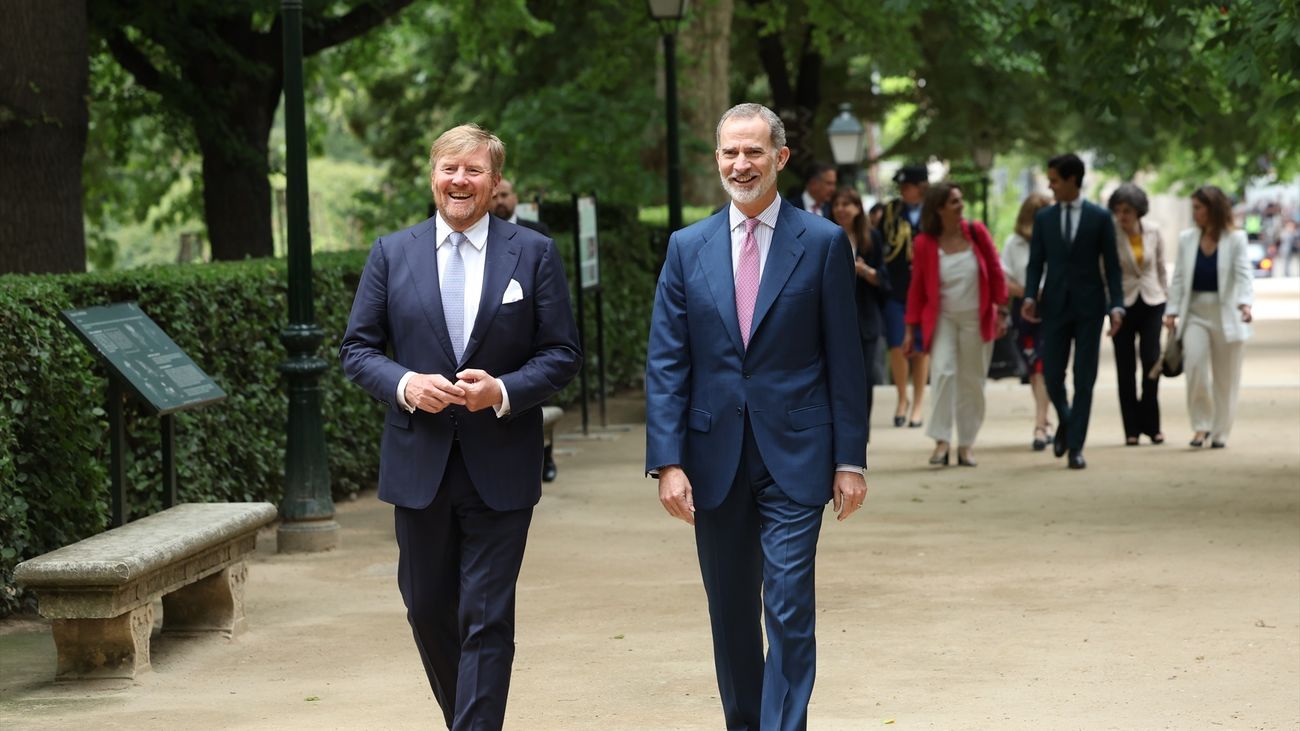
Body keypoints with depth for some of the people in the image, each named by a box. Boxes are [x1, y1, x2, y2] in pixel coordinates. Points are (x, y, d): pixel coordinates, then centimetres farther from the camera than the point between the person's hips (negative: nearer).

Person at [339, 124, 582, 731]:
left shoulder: (534, 254, 2)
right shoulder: (391, 254, 6)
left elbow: (562, 354, 0)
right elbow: (357, 348, 6)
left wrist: (504, 391, -16)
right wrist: (404, 384, -14)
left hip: (500, 468, -2)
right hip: (419, 463, 2)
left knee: (487, 619, -4)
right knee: (428, 610, 12)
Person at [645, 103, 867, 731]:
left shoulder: (822, 243, 0)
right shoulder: (688, 248, 6)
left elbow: (844, 360, 0)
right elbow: (665, 364, 3)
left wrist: (850, 459, -3)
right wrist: (668, 461, -6)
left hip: (793, 457, -3)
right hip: (714, 460, 3)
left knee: (790, 611, -9)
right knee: (730, 615, 12)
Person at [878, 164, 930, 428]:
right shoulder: (890, 211, 5)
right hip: (894, 290, 1)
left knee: (920, 348, 4)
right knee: (897, 347, -3)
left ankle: (917, 404, 16)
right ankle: (902, 399, 18)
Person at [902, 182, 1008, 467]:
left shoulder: (976, 233, -2)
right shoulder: (925, 243, -5)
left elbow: (995, 272, 3)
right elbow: (917, 287, 0)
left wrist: (1001, 312, 0)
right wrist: (910, 328, -1)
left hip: (976, 319, 1)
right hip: (942, 318, -1)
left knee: (972, 381, 4)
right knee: (942, 371, -18)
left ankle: (965, 445, 13)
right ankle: (941, 441, -15)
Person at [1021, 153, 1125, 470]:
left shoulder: (1100, 217, 0)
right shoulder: (1044, 218, 6)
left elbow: (1111, 264, 0)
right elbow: (1036, 262, 7)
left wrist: (1117, 305, -8)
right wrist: (1030, 296, -9)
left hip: (1089, 305, -2)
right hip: (1055, 305, 2)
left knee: (1085, 379, -1)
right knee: (1052, 375, -1)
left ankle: (1075, 447, 4)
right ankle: (1066, 421, 29)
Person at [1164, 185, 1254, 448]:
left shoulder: (1235, 239, -2)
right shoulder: (1187, 239, 8)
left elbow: (1243, 275, -12)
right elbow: (1179, 278, 8)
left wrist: (1245, 304, -29)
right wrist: (1172, 311, 0)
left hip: (1226, 315, -2)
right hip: (1195, 313, 2)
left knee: (1225, 377, 3)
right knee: (1195, 367, -16)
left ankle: (1220, 432, 14)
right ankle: (1201, 425, -3)